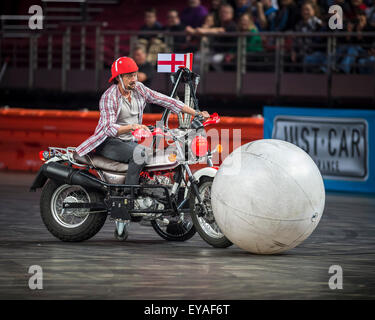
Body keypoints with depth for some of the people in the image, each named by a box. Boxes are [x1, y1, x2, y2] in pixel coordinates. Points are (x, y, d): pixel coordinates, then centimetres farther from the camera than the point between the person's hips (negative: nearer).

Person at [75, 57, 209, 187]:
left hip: (130, 142, 7)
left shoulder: (139, 89, 3)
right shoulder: (109, 97, -16)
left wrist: (196, 113, -5)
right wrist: (131, 127, -46)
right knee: (141, 153, -33)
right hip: (109, 142, -7)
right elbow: (108, 128, -27)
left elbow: (165, 101, 2)